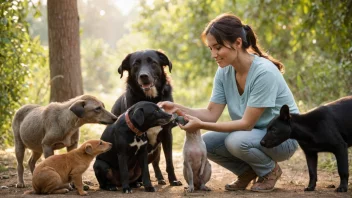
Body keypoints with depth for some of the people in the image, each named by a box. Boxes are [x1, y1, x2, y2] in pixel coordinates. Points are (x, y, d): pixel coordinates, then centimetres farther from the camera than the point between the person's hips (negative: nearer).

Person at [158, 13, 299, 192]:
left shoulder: (264, 72, -28)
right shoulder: (224, 72, -5)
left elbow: (247, 123, -27)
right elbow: (212, 113, -6)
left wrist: (201, 125, -33)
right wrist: (178, 109, -22)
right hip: (253, 133, 7)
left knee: (236, 141, -33)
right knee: (205, 142, -13)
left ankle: (270, 170, -3)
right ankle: (247, 171, 10)